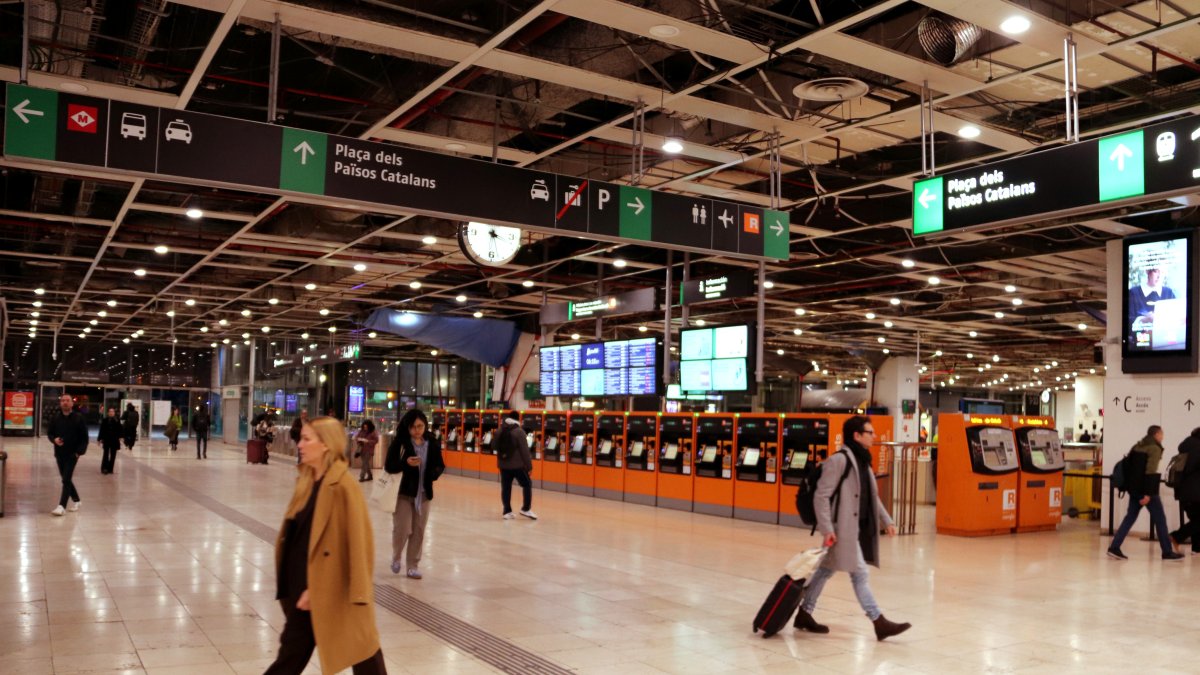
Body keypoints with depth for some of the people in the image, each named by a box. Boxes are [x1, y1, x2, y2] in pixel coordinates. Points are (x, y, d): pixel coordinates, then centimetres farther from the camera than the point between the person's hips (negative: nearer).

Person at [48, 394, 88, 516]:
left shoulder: (79, 417, -7)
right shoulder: (55, 417, 2)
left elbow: (84, 437, -4)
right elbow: (49, 432, 11)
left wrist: (79, 452, -12)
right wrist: (54, 439, -11)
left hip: (72, 454, -5)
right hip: (59, 453, 5)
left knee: (66, 479, -11)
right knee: (66, 479, 14)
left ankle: (62, 506, -12)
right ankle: (76, 500, 30)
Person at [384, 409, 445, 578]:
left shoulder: (432, 444, -1)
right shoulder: (400, 442, -10)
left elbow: (440, 465, 8)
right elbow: (389, 466, -9)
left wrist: (436, 472, -14)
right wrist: (405, 463, -26)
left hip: (424, 492, 3)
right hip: (404, 491, -3)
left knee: (419, 531, 8)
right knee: (402, 529, -4)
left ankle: (413, 565, 22)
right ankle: (396, 556, 26)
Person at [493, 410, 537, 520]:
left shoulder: (499, 431, 4)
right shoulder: (519, 431, -14)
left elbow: (494, 446, 12)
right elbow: (525, 451, -15)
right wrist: (529, 465, -9)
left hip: (503, 464, 5)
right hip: (517, 465, -5)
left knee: (506, 487, 10)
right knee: (527, 484, 8)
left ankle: (507, 511, 12)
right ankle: (526, 509, 5)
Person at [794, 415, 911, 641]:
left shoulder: (862, 460, 14)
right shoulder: (839, 460, -15)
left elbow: (873, 496, 21)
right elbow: (821, 496, -18)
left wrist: (886, 521, 16)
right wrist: (827, 529, -22)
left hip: (859, 528, 9)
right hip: (843, 529, -9)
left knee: (826, 570, 14)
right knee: (859, 574, -3)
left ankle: (804, 614, 23)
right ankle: (879, 623, 3)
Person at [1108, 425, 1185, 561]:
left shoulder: (1137, 446, 13)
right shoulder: (1155, 448, -10)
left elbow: (1127, 467, 15)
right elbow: (1150, 472, -19)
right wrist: (1148, 493, -22)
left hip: (1134, 489, 7)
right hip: (1147, 490, -7)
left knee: (1130, 517, 7)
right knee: (1160, 519, 5)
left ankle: (1114, 547, -2)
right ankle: (1167, 552, 13)